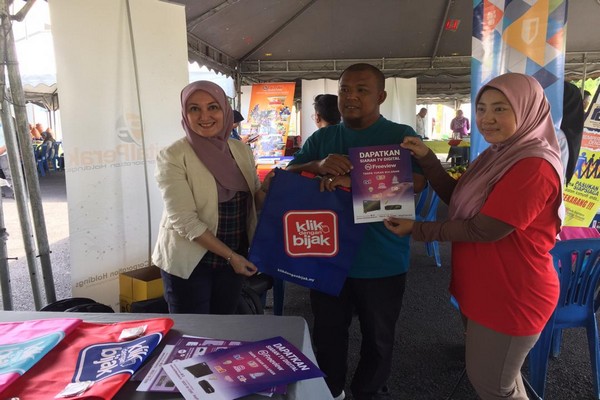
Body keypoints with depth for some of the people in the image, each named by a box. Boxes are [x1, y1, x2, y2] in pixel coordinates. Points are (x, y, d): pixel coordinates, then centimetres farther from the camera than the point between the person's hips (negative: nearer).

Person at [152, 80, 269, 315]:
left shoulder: (241, 150, 1)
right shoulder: (172, 156, -14)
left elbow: (256, 200, 10)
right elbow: (184, 220, -18)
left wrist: (269, 187, -11)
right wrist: (230, 255, -17)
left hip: (235, 259, 5)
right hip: (188, 262, -4)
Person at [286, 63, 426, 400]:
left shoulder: (402, 136, -6)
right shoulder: (321, 138, 6)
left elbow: (416, 182, -21)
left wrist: (354, 181, -31)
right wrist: (318, 166, -20)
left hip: (382, 263, -3)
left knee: (378, 339, 18)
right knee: (328, 333, 21)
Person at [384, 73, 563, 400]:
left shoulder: (535, 167, -26)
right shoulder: (498, 154, 6)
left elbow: (484, 229, -27)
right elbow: (457, 199, 7)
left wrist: (418, 229, -18)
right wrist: (427, 160, -6)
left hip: (511, 297, -9)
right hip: (484, 290, 9)